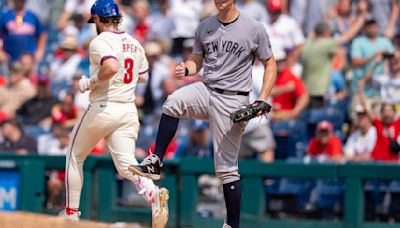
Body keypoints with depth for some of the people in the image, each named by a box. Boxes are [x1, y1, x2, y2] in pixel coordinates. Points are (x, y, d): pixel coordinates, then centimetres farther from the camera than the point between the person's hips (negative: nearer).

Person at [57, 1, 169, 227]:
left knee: (75, 157, 14)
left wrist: (91, 82, -15)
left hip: (102, 109, -6)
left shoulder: (100, 42, -11)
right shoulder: (134, 43, 13)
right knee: (126, 163, -3)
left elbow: (111, 67, -29)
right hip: (129, 110, 6)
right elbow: (143, 75, 24)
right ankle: (152, 193, -33)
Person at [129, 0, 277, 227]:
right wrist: (186, 69, -7)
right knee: (174, 101, -30)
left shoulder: (254, 28, -5)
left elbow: (270, 64, 1)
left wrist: (262, 101, -11)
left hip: (232, 101, -4)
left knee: (226, 166, -2)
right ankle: (155, 162, -24)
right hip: (205, 90, 4)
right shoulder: (205, 27, 9)